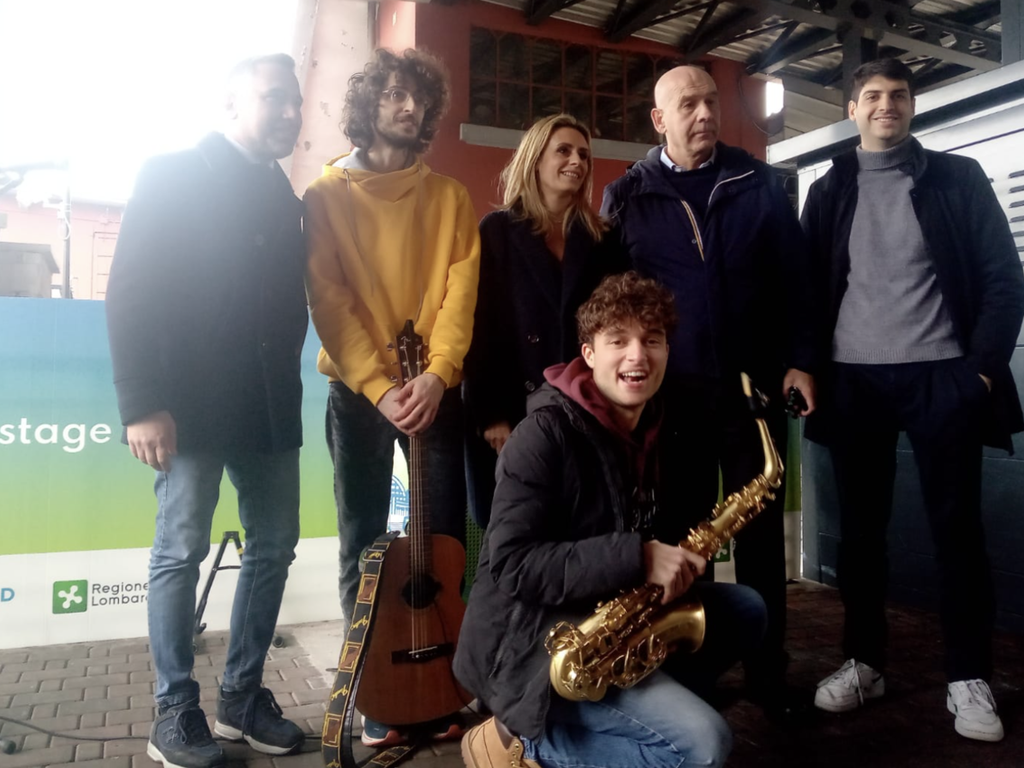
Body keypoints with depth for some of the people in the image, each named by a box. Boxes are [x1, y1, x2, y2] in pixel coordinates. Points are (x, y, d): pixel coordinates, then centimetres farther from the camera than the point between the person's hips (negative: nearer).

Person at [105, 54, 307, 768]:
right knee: (181, 551, 1)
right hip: (195, 402, -6)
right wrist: (142, 405, -16)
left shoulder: (284, 196, 16)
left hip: (270, 406, 6)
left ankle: (243, 695, 23)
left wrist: (287, 386, 7)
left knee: (274, 547, 8)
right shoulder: (172, 174, -1)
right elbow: (130, 294, -9)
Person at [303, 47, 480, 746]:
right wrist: (378, 384, -17)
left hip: (437, 389, 2)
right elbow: (328, 299, -6)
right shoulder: (328, 194, 3)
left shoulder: (450, 198, 9)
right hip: (358, 389, -1)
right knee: (365, 544, 4)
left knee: (446, 540, 5)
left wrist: (437, 373, -17)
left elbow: (460, 290, -2)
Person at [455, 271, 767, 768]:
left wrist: (672, 565, -3)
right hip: (533, 641, -9)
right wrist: (636, 560, -29)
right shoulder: (547, 432, -18)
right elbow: (509, 564, -24)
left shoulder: (650, 426, 8)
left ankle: (648, 704, 4)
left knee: (745, 610, 11)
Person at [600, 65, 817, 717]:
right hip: (671, 393, -1)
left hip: (755, 386, 1)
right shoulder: (626, 197, 3)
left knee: (762, 534, 9)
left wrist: (801, 361, -1)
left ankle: (768, 671, 23)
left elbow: (795, 277, 5)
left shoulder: (760, 184, 6)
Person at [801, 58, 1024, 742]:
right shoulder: (829, 192, 12)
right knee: (860, 527, 7)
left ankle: (969, 678, 16)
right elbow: (810, 287, 9)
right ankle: (864, 662, 21)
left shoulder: (960, 179, 7)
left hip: (941, 376, -1)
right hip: (853, 380, 2)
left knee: (957, 526, 3)